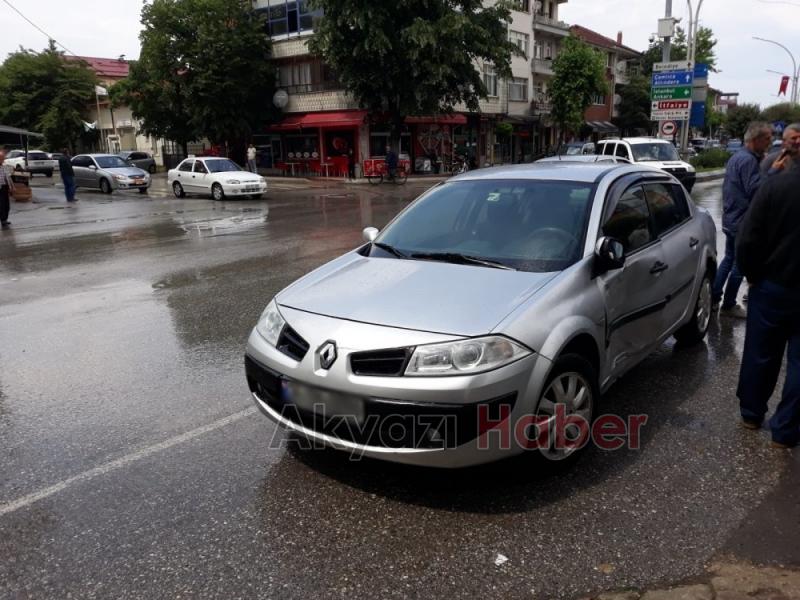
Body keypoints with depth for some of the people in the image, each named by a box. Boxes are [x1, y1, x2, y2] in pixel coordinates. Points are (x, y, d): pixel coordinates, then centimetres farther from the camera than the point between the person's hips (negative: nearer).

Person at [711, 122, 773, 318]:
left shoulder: (737, 156, 12)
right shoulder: (748, 160, -20)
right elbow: (755, 190, -25)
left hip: (731, 219, 10)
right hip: (742, 221, -10)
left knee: (729, 259, 18)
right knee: (739, 264, 1)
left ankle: (713, 298, 23)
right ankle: (728, 306, 11)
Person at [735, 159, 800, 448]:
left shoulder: (776, 184, -13)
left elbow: (746, 242, -14)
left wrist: (754, 276, 2)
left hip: (771, 287, 1)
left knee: (760, 354, 17)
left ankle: (751, 413, 32)